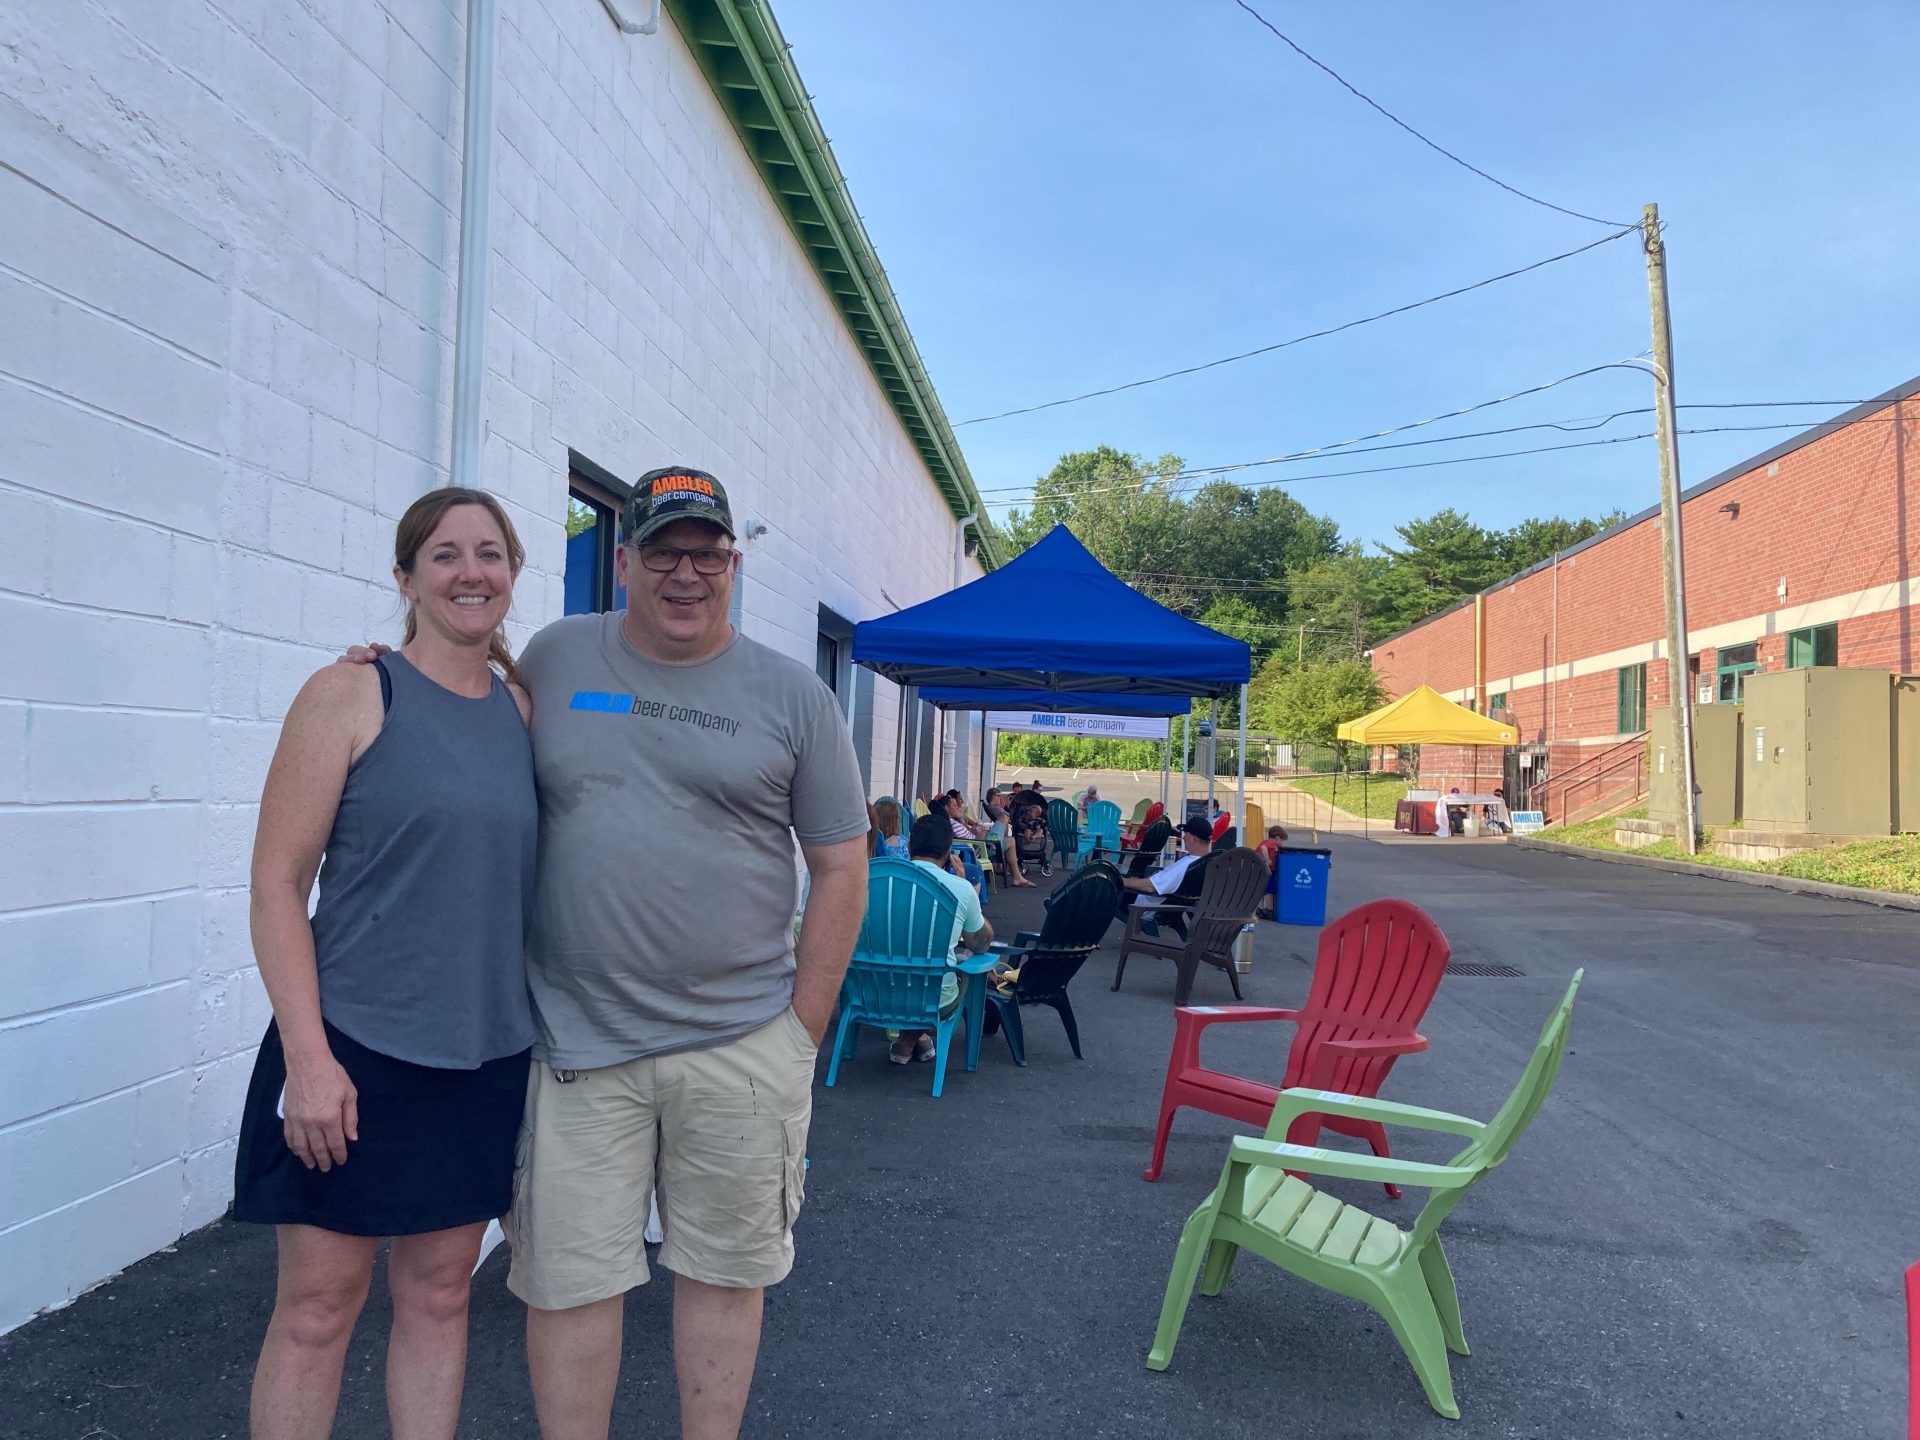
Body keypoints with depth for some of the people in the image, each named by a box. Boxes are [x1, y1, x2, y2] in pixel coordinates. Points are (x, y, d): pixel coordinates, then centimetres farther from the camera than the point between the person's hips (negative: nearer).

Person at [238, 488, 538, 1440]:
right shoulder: (350, 696, -7)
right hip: (355, 1049, -4)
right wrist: (307, 1055, -15)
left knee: (439, 1291, 15)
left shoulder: (524, 709, 7)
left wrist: (545, 1021, 10)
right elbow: (277, 880, -10)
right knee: (319, 1301, 6)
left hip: (486, 1055, 5)